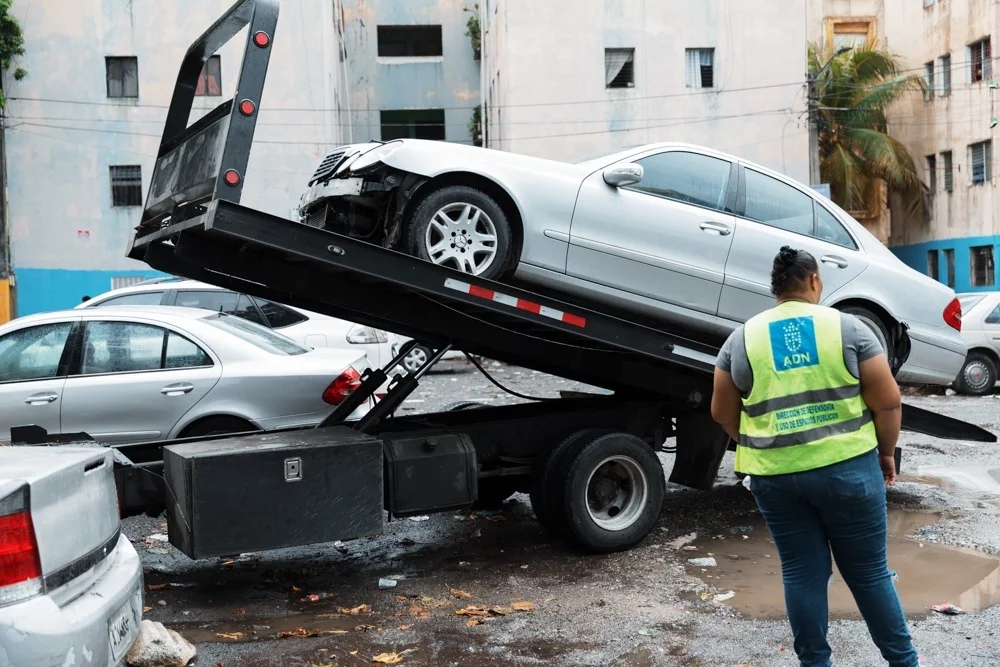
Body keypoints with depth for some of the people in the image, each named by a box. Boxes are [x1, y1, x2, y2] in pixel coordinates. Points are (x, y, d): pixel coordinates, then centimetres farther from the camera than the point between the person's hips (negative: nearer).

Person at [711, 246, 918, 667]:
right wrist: (886, 452, 10)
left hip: (775, 475, 1)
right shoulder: (848, 327, -2)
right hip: (847, 467, -1)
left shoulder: (742, 337, 3)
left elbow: (722, 412, 8)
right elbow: (888, 400, -4)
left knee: (802, 572, 11)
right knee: (868, 571, 12)